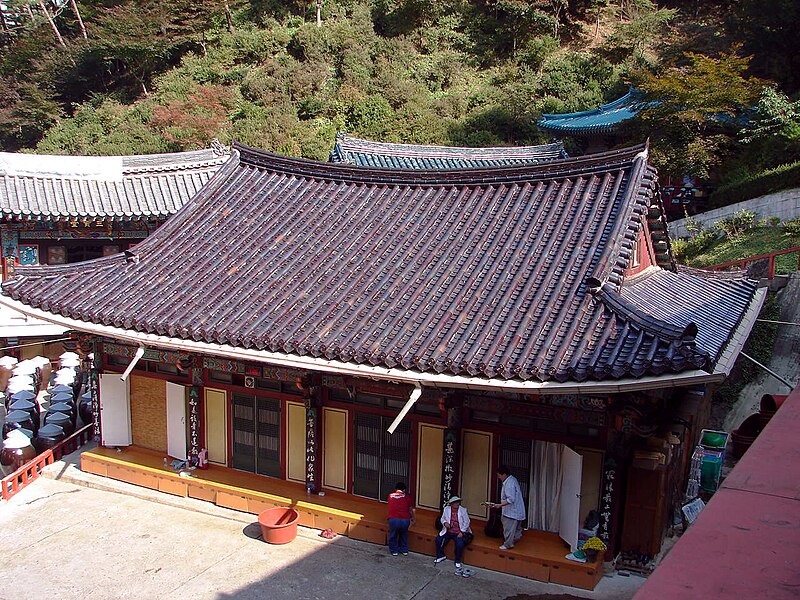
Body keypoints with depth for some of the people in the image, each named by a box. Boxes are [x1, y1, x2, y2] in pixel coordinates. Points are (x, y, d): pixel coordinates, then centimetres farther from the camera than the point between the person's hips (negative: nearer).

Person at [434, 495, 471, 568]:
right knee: (438, 540, -16)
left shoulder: (463, 510, -3)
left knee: (460, 544, -27)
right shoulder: (447, 509, 3)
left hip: (458, 533, -3)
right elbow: (442, 519, 12)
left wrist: (461, 532, -11)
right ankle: (441, 556, 10)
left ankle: (458, 561, -2)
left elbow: (466, 522, -2)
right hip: (448, 532, 3)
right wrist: (445, 523, -11)